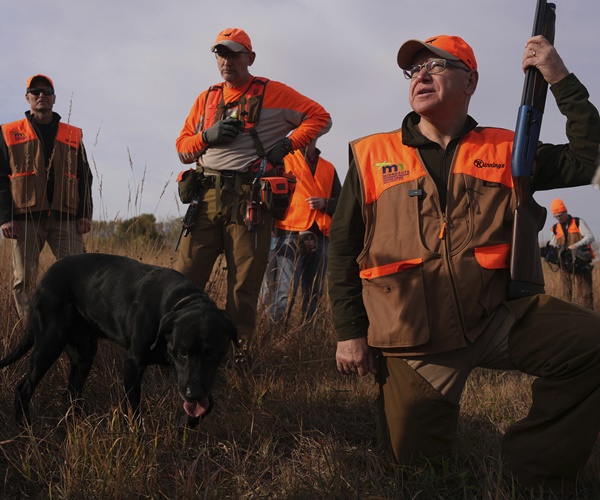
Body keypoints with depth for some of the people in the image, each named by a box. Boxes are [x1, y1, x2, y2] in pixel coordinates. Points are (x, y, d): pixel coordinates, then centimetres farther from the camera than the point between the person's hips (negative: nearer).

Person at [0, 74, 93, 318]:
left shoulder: (73, 135, 17)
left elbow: (84, 177, 15)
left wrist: (85, 214, 2)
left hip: (66, 217, 1)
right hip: (25, 218, -1)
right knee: (24, 280, -2)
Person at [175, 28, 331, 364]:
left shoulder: (272, 93, 5)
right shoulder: (206, 99, 19)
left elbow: (320, 117, 3)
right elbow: (182, 147, 17)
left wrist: (286, 144, -9)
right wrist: (208, 136, -3)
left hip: (250, 200, -4)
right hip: (207, 197, 4)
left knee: (244, 284, 0)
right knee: (185, 277, -2)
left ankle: (239, 354, 8)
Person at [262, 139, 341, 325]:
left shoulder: (329, 168, 22)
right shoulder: (284, 160, 9)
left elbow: (341, 201, 20)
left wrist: (325, 203, -1)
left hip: (320, 238, 5)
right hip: (291, 235, -4)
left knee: (314, 294, 4)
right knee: (285, 292, -14)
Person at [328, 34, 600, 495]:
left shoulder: (504, 151, 8)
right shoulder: (372, 156, 4)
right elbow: (343, 248, 6)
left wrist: (561, 80, -2)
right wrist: (350, 332, 1)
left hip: (497, 319, 1)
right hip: (414, 344, -1)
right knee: (413, 458, -1)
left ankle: (534, 470, -6)